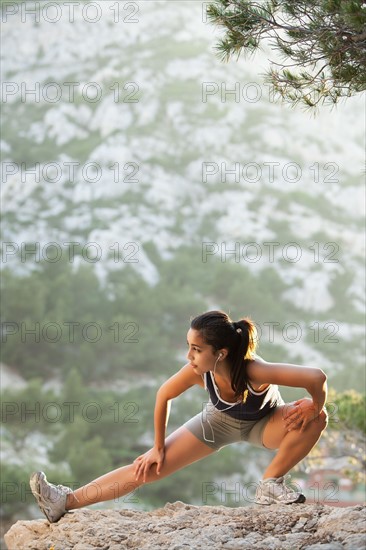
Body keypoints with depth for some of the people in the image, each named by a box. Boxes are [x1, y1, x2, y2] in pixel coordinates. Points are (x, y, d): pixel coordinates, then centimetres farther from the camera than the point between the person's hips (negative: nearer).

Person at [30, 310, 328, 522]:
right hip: (218, 422, 2)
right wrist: (158, 448, -4)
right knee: (148, 468, -5)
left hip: (263, 423, -2)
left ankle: (271, 484, -13)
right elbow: (163, 396, -13)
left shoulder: (255, 371, -45)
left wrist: (314, 408, -28)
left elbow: (317, 377, -48)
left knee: (315, 417, -32)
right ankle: (66, 501, -4)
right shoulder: (197, 372, -33)